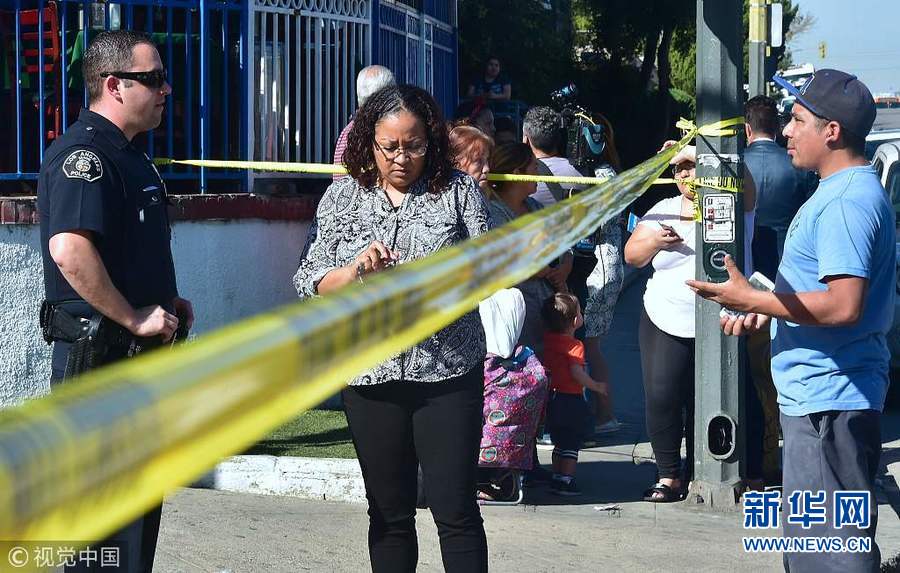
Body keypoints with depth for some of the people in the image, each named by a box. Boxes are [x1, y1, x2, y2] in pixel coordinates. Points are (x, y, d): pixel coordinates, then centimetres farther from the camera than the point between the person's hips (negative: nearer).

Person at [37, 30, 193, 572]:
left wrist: (165, 303, 14)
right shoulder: (85, 153, -17)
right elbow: (69, 250, -32)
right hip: (102, 355, -10)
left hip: (141, 352, 10)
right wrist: (134, 318, -23)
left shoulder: (130, 155, 16)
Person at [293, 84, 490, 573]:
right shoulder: (343, 198, 6)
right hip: (371, 376, 2)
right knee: (389, 513, 11)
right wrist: (358, 269, -16)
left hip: (448, 371, -2)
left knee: (455, 510, -3)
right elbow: (310, 284, 3)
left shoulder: (457, 190, 2)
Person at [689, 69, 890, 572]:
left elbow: (844, 305, -28)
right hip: (820, 393, 11)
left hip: (828, 399, -11)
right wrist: (765, 312, 14)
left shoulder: (847, 201, -19)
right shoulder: (846, 191, 15)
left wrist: (752, 300, -21)